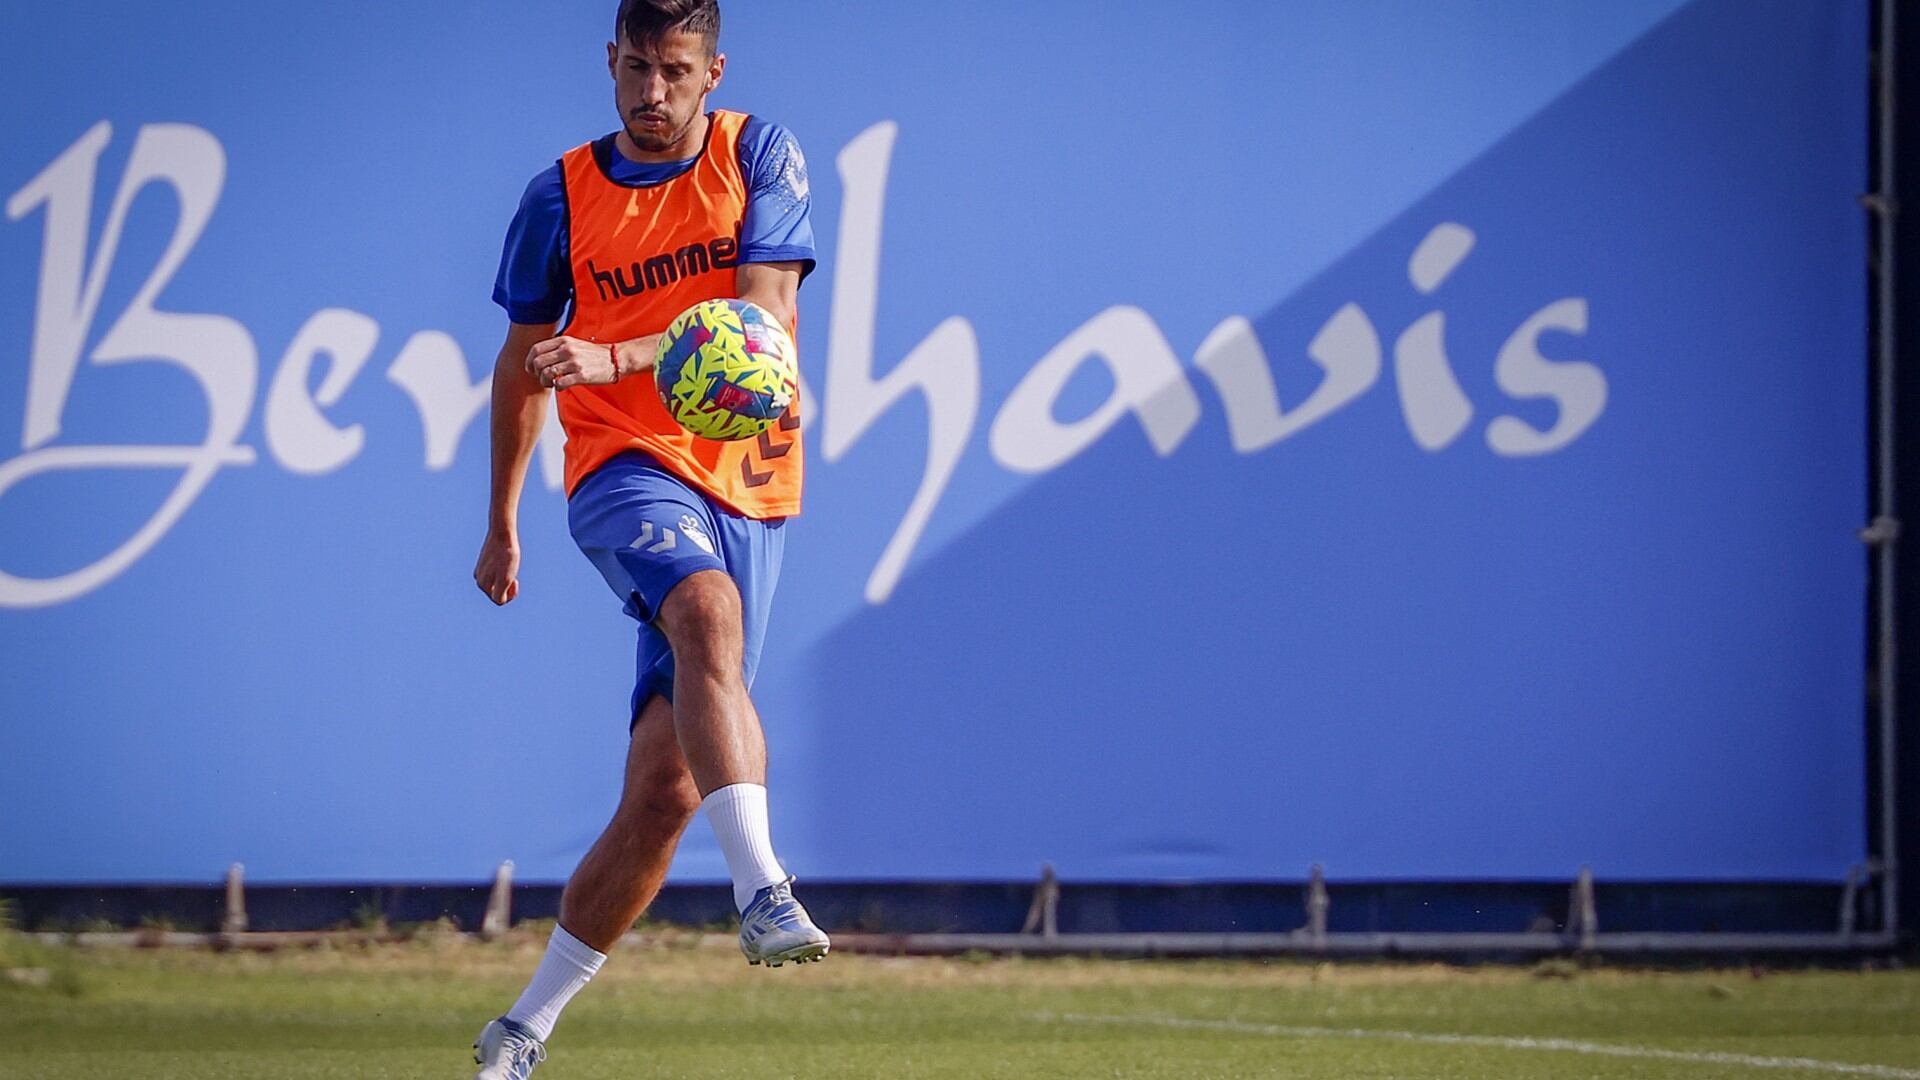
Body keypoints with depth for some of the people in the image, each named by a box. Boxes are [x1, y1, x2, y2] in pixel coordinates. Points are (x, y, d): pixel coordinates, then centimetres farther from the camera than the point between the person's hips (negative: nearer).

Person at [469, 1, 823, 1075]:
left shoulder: (760, 157, 3)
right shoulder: (563, 198, 5)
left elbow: (763, 313, -10)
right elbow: (524, 361, 17)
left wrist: (613, 360, -23)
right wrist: (502, 524, 20)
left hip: (748, 487, 1)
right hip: (627, 467, -1)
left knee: (665, 789, -3)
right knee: (710, 612, -37)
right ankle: (764, 893, -49)